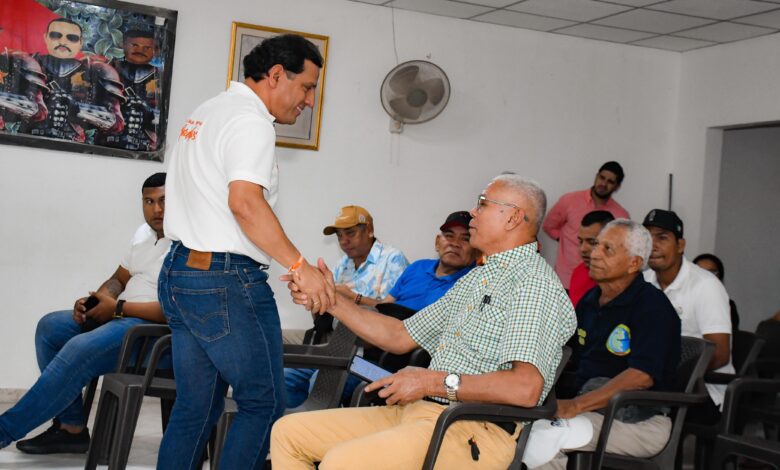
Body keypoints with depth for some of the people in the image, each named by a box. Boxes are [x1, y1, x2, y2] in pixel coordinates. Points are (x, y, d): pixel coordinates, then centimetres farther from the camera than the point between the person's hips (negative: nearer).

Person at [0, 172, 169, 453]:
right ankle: (71, 427, -5)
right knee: (50, 326, -2)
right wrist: (92, 302, 3)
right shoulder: (144, 244, 20)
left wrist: (118, 307, -17)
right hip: (119, 317, 10)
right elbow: (118, 280, 26)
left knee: (80, 349, -29)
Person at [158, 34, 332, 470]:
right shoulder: (250, 120, -12)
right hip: (226, 279, -10)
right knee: (264, 403, -1)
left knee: (197, 407, 12)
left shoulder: (208, 112, 20)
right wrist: (301, 267, -23)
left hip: (179, 271, 10)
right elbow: (245, 202, -24)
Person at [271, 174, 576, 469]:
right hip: (417, 412, 10)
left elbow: (525, 388, -23)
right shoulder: (475, 279, 23)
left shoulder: (534, 283, -9)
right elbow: (401, 337, 26)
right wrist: (331, 300, 17)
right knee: (288, 431, 2)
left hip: (473, 429, -10)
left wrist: (433, 381, -17)